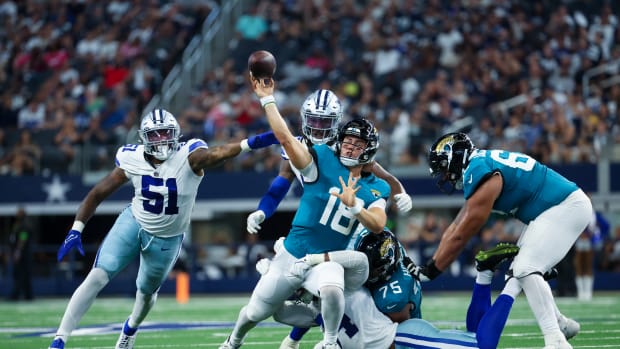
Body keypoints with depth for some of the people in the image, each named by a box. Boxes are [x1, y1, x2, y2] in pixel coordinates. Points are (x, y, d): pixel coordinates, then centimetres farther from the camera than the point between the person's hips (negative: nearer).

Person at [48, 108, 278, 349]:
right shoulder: (132, 160, -15)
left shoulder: (189, 157, -23)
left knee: (146, 291, 19)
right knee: (97, 277, -13)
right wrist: (76, 230, -14)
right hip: (133, 223, 1)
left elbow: (217, 153, -44)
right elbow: (97, 194, -6)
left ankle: (131, 328, 54)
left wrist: (249, 144, -64)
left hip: (167, 239, 0)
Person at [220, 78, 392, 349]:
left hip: (328, 262, 0)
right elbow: (285, 138, -18)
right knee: (255, 313, 14)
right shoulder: (323, 161, -7)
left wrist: (353, 205, -33)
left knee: (332, 290, -37)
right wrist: (267, 99, -24)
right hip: (292, 256, 0)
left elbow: (378, 225, -16)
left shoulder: (375, 189, 0)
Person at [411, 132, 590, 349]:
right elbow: (455, 227, 15)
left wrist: (430, 271, -6)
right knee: (520, 271, 16)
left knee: (526, 270, -18)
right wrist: (429, 266, 13)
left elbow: (460, 236, -15)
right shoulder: (480, 166, 11)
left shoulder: (480, 177, -20)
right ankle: (559, 324, 29)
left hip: (567, 208, -10)